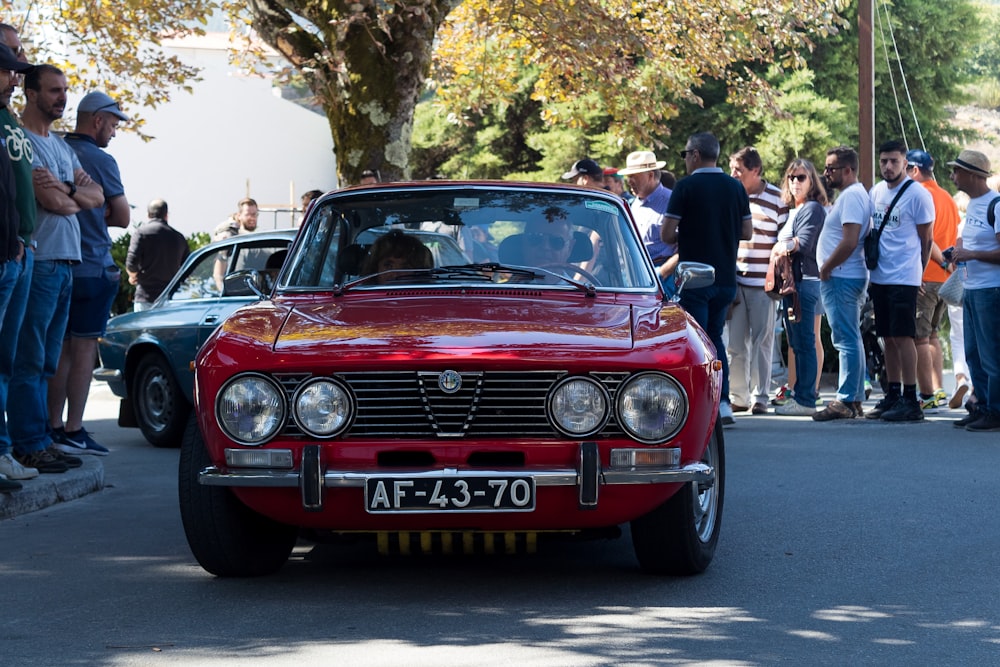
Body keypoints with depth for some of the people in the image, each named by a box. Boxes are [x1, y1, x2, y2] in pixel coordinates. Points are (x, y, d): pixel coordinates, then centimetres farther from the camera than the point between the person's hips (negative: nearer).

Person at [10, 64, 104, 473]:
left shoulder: (60, 145, 20)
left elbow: (97, 197, 13)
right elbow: (52, 202, -18)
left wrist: (67, 189, -7)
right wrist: (78, 195, 3)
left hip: (65, 263, 9)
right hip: (38, 261, -9)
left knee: (46, 361, 11)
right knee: (29, 359, -7)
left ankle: (41, 441, 14)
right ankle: (29, 446, -6)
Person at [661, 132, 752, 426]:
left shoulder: (686, 187, -11)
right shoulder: (736, 187, 6)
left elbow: (666, 234, -12)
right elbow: (747, 232, 11)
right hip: (726, 278, 5)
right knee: (715, 336, 16)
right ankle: (723, 402, 9)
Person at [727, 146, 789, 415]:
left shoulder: (777, 198, -2)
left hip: (763, 282, -4)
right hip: (735, 281, 4)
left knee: (761, 342, 1)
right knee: (735, 343, 5)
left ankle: (759, 397, 7)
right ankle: (737, 396, 12)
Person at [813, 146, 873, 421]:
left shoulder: (851, 196, -15)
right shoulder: (856, 194, 18)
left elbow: (849, 241, -24)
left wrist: (825, 268, -15)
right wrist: (828, 269, 17)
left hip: (841, 279, -11)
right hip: (850, 277, 11)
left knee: (847, 340, -10)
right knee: (851, 339, 13)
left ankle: (845, 401, -10)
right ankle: (855, 399, 17)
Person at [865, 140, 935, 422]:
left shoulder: (917, 195, -8)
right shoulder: (875, 192, 12)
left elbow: (926, 240, -3)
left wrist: (917, 275, 1)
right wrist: (870, 266, 15)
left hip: (904, 279, -7)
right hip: (879, 278, 7)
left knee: (903, 336, -8)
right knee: (888, 338, 10)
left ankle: (910, 400, -6)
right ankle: (892, 395, 16)